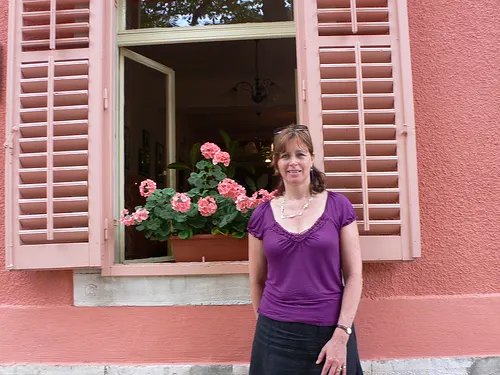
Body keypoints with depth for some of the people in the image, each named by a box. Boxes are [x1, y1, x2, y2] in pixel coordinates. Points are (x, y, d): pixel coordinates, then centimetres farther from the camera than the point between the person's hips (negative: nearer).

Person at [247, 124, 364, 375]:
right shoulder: (262, 215, 0)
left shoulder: (338, 206, -4)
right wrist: (266, 321, 12)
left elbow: (353, 276, -4)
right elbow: (257, 281, 8)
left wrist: (341, 335, -10)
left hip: (330, 333, -1)